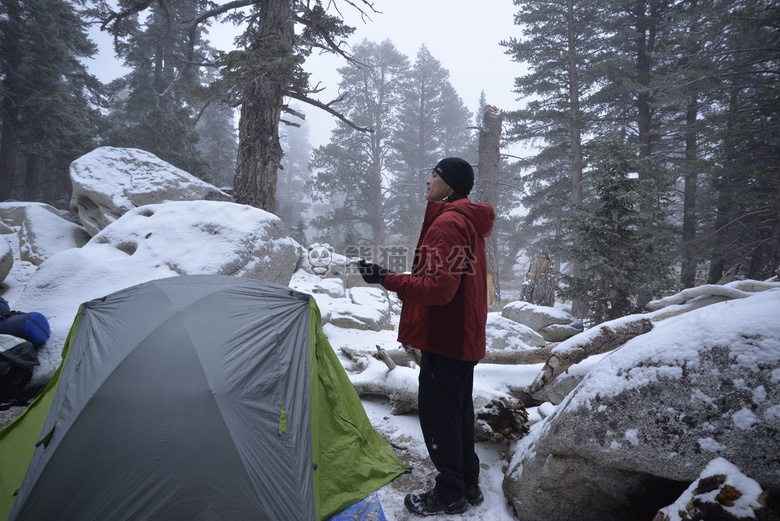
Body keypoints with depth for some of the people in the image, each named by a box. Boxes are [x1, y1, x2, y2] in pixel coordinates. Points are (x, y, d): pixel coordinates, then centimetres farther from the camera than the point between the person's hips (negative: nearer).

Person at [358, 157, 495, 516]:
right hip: (465, 335, 10)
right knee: (459, 411, 18)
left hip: (444, 338, -10)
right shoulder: (469, 221, 15)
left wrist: (387, 279, -23)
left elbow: (439, 286, -24)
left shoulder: (447, 223, -17)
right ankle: (468, 485, 31)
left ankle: (449, 494, 15)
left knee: (438, 413, 1)